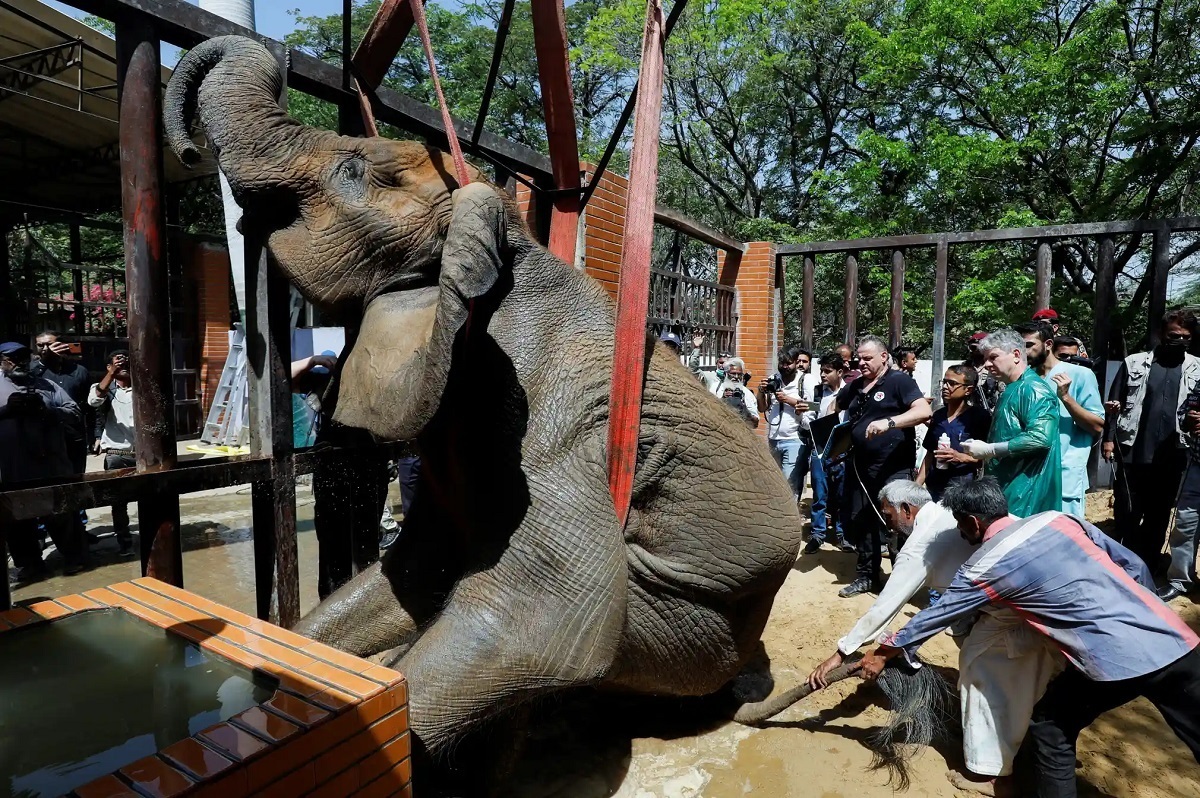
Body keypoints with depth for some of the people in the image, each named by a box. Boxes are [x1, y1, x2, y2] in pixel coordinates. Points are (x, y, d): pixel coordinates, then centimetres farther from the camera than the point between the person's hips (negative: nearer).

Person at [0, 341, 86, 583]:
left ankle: (73, 558, 24)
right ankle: (28, 564, 28)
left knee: (61, 513, 9)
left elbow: (75, 415, 2)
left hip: (51, 466, -1)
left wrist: (44, 409, -14)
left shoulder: (47, 386, 10)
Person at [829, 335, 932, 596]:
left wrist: (889, 422, -33)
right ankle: (866, 576, 28)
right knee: (860, 522, 14)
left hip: (893, 467, -7)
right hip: (859, 466, 7)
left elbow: (924, 411, -21)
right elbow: (834, 406, 30)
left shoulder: (899, 381, -7)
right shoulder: (854, 386, 12)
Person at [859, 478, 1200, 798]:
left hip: (1116, 659, -6)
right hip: (1172, 638, 6)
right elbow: (1134, 565, 17)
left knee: (1049, 729, 16)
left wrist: (882, 654, 17)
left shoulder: (984, 567, -3)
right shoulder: (1058, 519, 11)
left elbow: (933, 616, 6)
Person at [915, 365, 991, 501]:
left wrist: (961, 457, -23)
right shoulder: (938, 415, 13)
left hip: (963, 486, -4)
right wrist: (917, 485, 10)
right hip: (934, 484, 5)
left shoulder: (980, 416, -3)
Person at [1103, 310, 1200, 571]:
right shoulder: (1134, 363, 2)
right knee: (1126, 513, 4)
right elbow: (1114, 404, 3)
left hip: (1171, 457, 2)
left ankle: (1147, 569, 25)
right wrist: (1109, 438, -3)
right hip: (1132, 453, -1)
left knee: (1158, 516, 11)